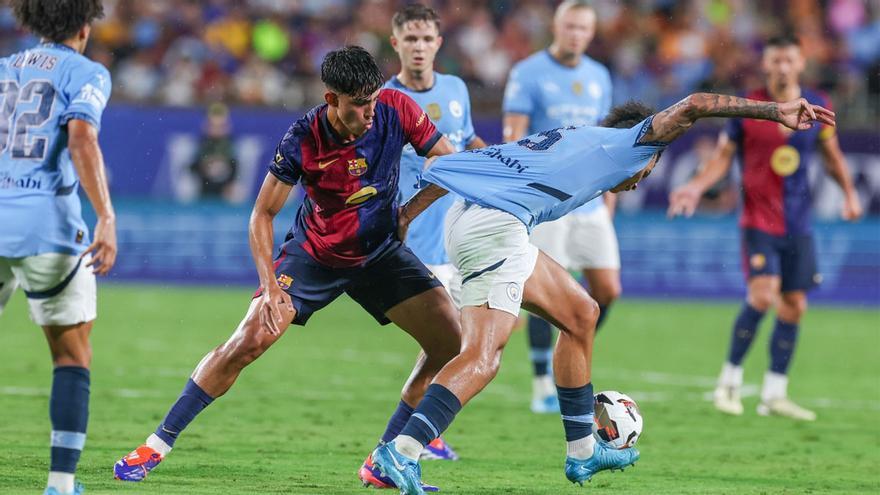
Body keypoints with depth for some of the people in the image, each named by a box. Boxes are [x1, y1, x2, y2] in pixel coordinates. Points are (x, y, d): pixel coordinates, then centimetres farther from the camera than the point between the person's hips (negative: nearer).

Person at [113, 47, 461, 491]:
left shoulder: (396, 109, -19)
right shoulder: (303, 139, -24)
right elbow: (263, 214, -15)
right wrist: (270, 285, -25)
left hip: (380, 253, 3)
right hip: (313, 254, -3)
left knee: (452, 341, -14)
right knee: (248, 341, -17)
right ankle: (157, 445, -3)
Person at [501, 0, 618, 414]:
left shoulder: (598, 77, 13)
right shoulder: (528, 73, -4)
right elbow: (512, 138, -8)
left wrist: (609, 199, 15)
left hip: (589, 204, 6)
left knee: (607, 289, 1)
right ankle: (543, 388, 0)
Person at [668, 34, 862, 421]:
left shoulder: (818, 107, 4)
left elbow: (832, 154, 17)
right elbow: (723, 156, 3)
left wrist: (849, 193, 4)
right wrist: (697, 186, -12)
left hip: (798, 225, 4)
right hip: (758, 219, -4)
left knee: (794, 305, 3)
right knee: (762, 296, -19)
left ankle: (774, 395, 13)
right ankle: (730, 381, -2)